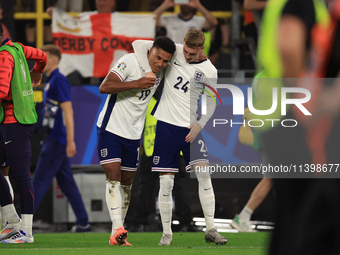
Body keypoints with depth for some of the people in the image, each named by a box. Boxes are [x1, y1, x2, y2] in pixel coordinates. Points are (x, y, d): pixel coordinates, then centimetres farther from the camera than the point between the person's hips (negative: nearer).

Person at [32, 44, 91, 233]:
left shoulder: (59, 81, -14)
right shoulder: (50, 81, 16)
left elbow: (68, 111, -19)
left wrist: (70, 141, -24)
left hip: (57, 140, -10)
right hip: (53, 139, 10)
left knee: (40, 181, -9)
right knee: (66, 182, 10)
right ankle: (82, 223, 12)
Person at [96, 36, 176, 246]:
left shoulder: (160, 75, 4)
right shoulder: (130, 61, -17)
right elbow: (104, 87, -26)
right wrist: (136, 84, -31)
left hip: (133, 134, 7)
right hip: (111, 128, -7)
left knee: (126, 183, 8)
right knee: (113, 177, -16)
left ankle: (117, 236, 14)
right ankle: (118, 228, -25)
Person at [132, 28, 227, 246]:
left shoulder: (209, 71, -2)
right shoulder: (174, 51, -2)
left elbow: (211, 103, 8)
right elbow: (138, 45, -1)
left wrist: (200, 124, -8)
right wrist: (149, 72, -12)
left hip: (190, 127, 0)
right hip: (167, 124, 0)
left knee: (203, 173, -12)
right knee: (166, 181, -2)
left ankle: (211, 229, -6)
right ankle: (167, 233, 7)